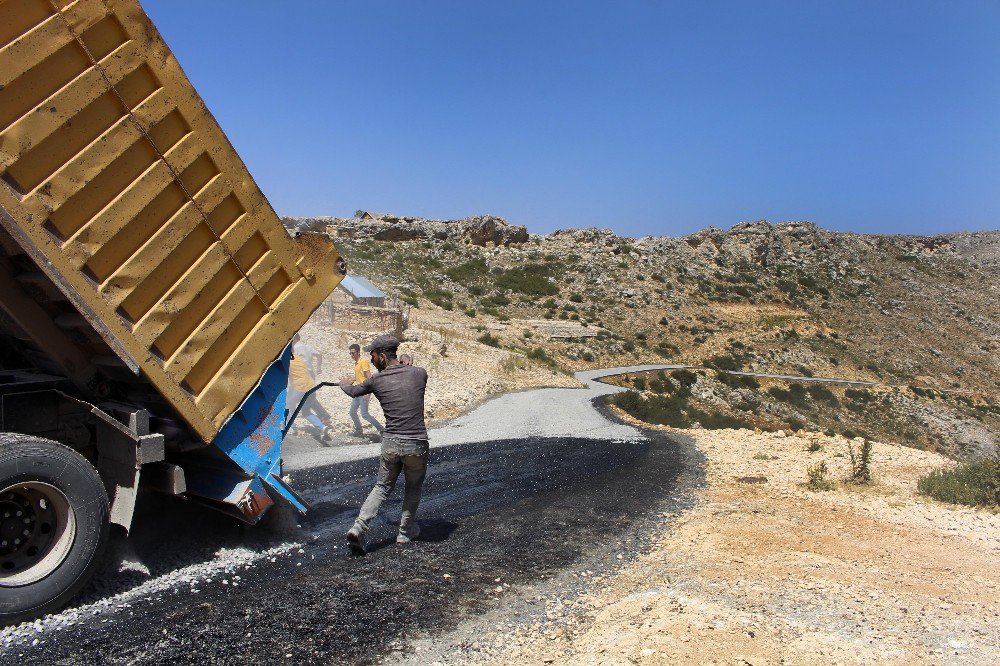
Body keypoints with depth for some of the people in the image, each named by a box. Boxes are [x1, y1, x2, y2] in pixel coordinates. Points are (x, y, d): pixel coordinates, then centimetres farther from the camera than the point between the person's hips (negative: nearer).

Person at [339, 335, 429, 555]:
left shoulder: (376, 381, -1)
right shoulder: (419, 373, -1)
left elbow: (353, 391, 20)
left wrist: (344, 384, 43)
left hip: (390, 443, 1)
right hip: (416, 444, 0)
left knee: (383, 487, 18)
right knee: (413, 487, 22)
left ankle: (359, 527, 4)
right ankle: (406, 531, 28)